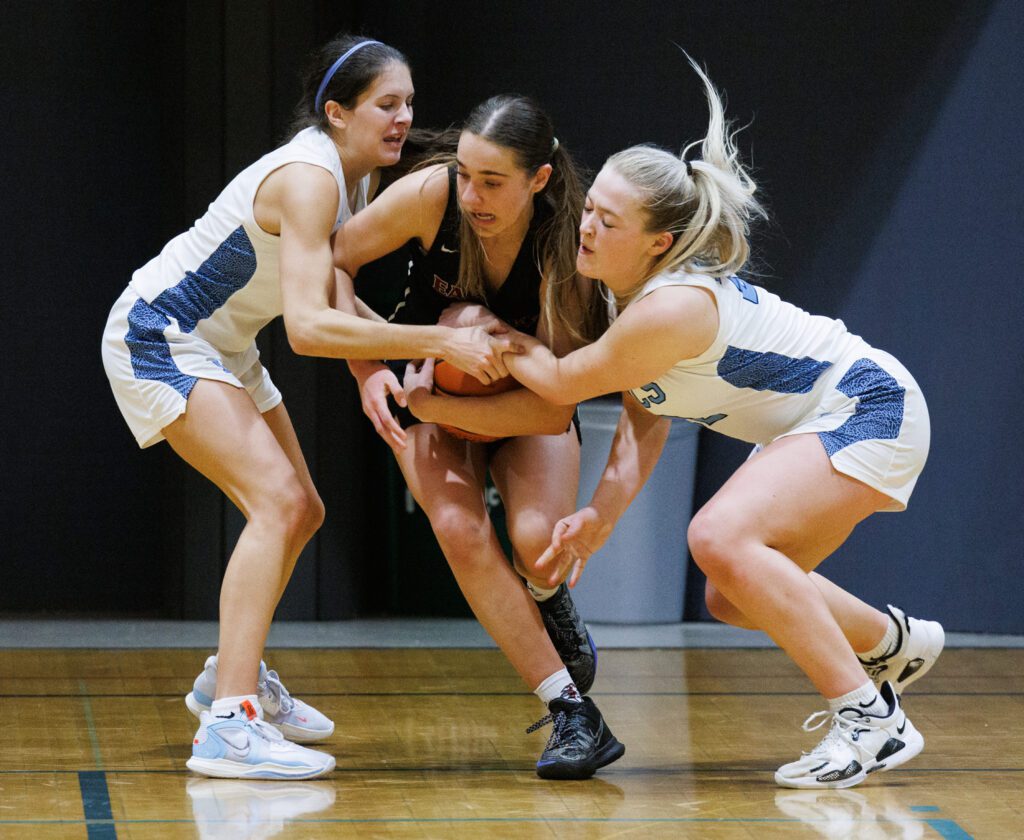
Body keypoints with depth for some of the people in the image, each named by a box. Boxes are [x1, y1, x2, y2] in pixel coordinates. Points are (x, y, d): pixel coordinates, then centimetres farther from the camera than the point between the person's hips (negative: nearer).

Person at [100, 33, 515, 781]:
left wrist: (374, 372, -19)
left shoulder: (353, 178, 2)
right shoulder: (309, 179, -28)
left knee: (300, 512, 17)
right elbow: (308, 326, -38)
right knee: (278, 500, -24)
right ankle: (228, 726, -30)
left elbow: (332, 297, -1)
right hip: (157, 336, -10)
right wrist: (440, 342, -39)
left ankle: (233, 675, 35)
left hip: (219, 346, 10)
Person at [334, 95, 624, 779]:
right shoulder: (431, 195, -27)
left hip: (528, 400, -1)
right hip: (426, 390, 1)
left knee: (537, 538, -27)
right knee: (462, 531, -24)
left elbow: (553, 405, -32)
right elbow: (334, 265, -11)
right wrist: (368, 371, -21)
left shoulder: (566, 243, -31)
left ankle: (550, 605, 14)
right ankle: (573, 712, -17)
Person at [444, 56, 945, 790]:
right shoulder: (633, 291, 0)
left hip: (870, 410, -10)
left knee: (720, 538, -28)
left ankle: (872, 720, -20)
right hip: (820, 424, 10)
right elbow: (643, 424, 2)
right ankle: (895, 644, 39)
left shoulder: (670, 309, -30)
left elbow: (562, 382, -16)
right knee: (734, 597, 15)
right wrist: (599, 518, -12)